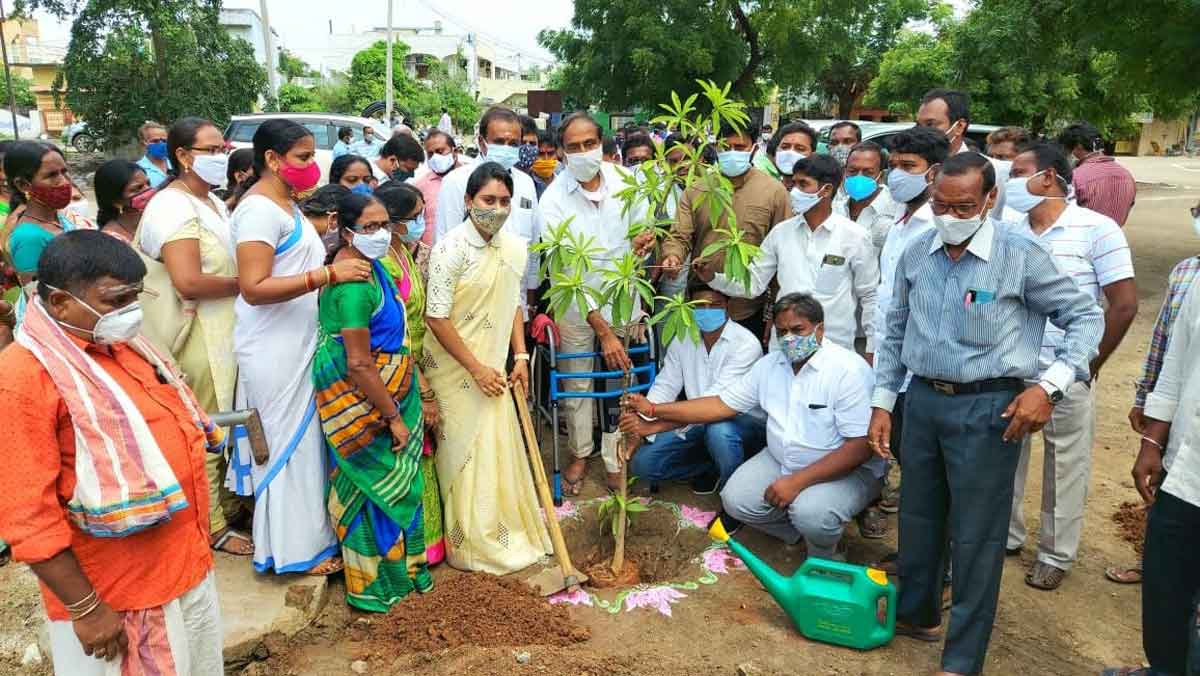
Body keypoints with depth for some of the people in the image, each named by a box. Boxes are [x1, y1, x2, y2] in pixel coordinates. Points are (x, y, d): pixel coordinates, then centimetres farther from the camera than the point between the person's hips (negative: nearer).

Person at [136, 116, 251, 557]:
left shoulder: (213, 201, 13)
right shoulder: (172, 206, -17)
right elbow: (188, 282, -26)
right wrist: (242, 283, -14)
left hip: (227, 332, 9)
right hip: (198, 337, -9)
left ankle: (227, 503, 34)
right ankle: (211, 526, 13)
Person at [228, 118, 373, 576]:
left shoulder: (284, 202, 12)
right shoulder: (259, 210, -19)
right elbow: (253, 288, -27)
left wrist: (331, 264, 11)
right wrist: (326, 275, -31)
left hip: (296, 343, 9)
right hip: (274, 349, -9)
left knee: (299, 438, 18)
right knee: (289, 442, 1)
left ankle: (301, 533, 32)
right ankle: (295, 549, 15)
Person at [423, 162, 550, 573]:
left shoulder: (515, 248, 2)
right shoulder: (451, 248, -18)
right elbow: (437, 317, -18)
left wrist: (520, 356, 5)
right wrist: (476, 369, -16)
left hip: (491, 366, 6)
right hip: (455, 368, -6)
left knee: (500, 445, 12)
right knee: (466, 450, 1)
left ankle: (504, 531, 31)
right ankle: (472, 544, 19)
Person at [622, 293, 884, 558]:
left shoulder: (849, 370, -20)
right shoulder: (770, 364, 1)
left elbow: (861, 446, -24)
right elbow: (723, 404, 1)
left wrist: (798, 481, -28)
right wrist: (654, 410, -7)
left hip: (847, 470, -6)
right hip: (781, 460, 6)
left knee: (811, 513, -32)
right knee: (735, 500, -12)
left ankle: (824, 560, 2)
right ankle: (801, 529, 12)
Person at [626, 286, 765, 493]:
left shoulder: (746, 343, -21)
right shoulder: (682, 340, 1)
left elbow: (716, 400, -29)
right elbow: (664, 388, -1)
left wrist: (656, 425, -38)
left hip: (745, 423, -6)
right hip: (700, 424, 6)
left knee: (718, 430, -40)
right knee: (641, 463, -9)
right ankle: (714, 467, 9)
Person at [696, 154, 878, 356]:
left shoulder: (855, 236, -4)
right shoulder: (781, 232, 4)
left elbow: (870, 297, 1)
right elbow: (753, 284, 5)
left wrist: (872, 351, 1)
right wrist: (712, 278, -9)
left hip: (836, 349, -3)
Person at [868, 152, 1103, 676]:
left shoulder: (1021, 253, -11)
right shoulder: (916, 253, 3)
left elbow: (1086, 317, -3)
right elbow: (896, 331, 12)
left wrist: (1050, 385, -15)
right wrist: (882, 402, 9)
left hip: (987, 407, -5)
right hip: (922, 399, 5)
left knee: (975, 534, 3)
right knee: (918, 515, 18)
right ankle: (916, 613, 41)